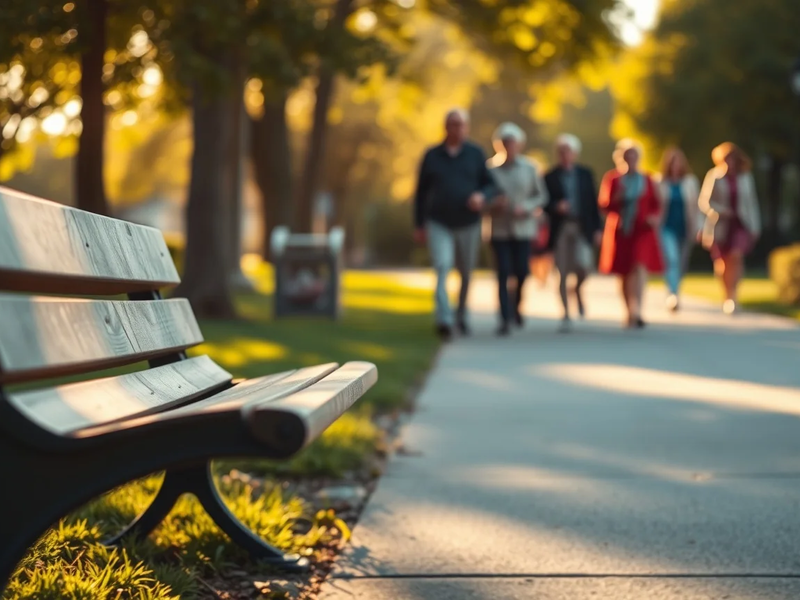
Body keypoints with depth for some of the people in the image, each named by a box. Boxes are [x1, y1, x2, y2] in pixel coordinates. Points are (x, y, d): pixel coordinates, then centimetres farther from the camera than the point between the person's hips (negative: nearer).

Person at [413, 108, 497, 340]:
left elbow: (491, 184, 4)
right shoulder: (432, 155, 3)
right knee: (442, 269, -18)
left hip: (468, 225, 1)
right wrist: (419, 225, 5)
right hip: (439, 225, -1)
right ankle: (444, 320, -29)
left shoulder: (476, 154, 2)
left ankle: (461, 315, 33)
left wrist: (482, 196, -20)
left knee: (466, 273, 11)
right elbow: (421, 191, 8)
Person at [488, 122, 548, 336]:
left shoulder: (529, 168, 2)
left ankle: (516, 307, 29)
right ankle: (505, 320, -5)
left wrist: (527, 208, -10)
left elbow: (541, 196, 6)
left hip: (523, 228, 1)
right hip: (500, 229, -1)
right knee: (503, 274, -7)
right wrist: (493, 203, -12)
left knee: (521, 272, 1)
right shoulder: (493, 170, 1)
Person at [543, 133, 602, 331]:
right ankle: (566, 315, 10)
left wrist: (597, 228, 2)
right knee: (563, 273, 0)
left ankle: (578, 290, 17)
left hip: (582, 228, 0)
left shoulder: (585, 174, 9)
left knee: (584, 265, -17)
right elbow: (545, 203, 2)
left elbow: (593, 202, 8)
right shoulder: (550, 177, 4)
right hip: (561, 228, 0)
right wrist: (556, 207, -19)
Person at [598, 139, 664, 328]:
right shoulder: (612, 178, 4)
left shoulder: (646, 180, 7)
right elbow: (603, 204, 3)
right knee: (624, 273, 7)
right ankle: (630, 313, 20)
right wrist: (617, 199, -17)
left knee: (639, 268, -17)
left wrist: (655, 217, -12)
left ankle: (636, 312, -24)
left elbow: (656, 204, 9)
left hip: (642, 230, -1)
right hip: (620, 231, 1)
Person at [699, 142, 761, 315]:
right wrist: (718, 211, -23)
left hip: (740, 223, 0)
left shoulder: (745, 177, 3)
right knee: (721, 261, 8)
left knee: (736, 255, -22)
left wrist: (755, 225, 10)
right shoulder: (714, 176, -4)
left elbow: (751, 202, 10)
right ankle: (728, 295, 28)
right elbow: (704, 201, -6)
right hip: (719, 223, 0)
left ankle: (731, 296, -23)